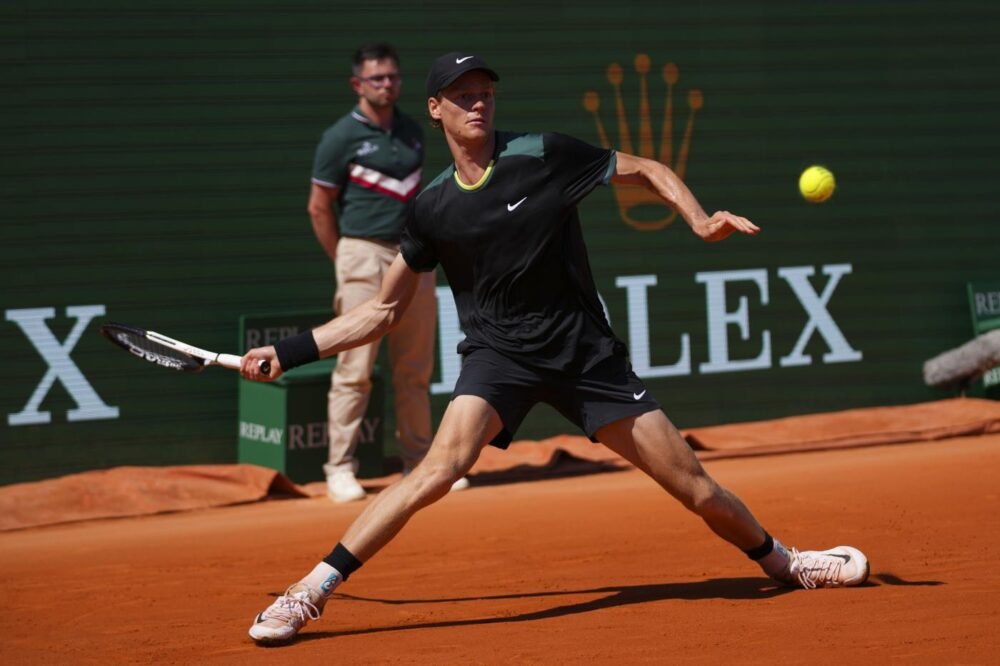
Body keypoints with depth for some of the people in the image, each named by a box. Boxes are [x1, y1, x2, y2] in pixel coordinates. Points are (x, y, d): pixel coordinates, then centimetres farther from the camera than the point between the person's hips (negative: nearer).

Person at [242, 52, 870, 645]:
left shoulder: (545, 156, -6)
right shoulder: (434, 209, 0)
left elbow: (648, 170, 4)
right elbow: (383, 311, 10)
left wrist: (700, 221, -14)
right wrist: (290, 351, 4)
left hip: (585, 351, 0)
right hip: (499, 356, 0)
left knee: (693, 484, 2)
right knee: (444, 463, -28)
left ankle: (782, 561, 31)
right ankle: (311, 592, -27)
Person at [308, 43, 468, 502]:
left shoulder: (412, 132, 13)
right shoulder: (342, 136, -4)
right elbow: (319, 207, -1)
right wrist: (346, 265, 0)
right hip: (365, 255, -6)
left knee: (415, 370, 9)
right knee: (354, 369, -6)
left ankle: (418, 463, 17)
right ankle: (340, 469, -2)